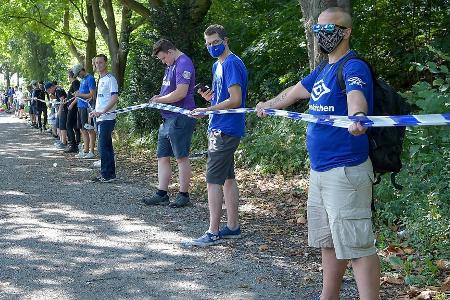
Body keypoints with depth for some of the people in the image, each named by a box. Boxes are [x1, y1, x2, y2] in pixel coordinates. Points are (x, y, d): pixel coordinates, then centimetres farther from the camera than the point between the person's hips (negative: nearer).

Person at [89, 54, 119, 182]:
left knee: (104, 147, -10)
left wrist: (102, 111, -26)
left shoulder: (110, 79, -10)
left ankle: (107, 174, -5)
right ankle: (108, 174, 17)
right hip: (100, 119, 10)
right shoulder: (101, 79, 19)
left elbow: (115, 98, -19)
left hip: (107, 118, -10)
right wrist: (95, 111, 22)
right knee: (105, 147, 12)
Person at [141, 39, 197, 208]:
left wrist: (160, 100, -11)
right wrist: (160, 97, 7)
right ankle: (161, 194, 13)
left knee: (181, 157, -2)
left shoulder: (183, 64, -14)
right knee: (162, 157, 9)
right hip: (168, 118, 10)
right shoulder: (171, 65, 19)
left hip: (180, 118, -10)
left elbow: (181, 92, -23)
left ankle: (184, 196, 6)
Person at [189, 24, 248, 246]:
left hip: (225, 130, -10)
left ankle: (213, 233, -6)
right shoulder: (217, 66, 17)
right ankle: (233, 227, 21)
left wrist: (207, 110, -20)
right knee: (228, 178, 14)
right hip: (222, 129, 11)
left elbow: (235, 100, -20)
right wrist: (211, 98, 4)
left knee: (213, 181, -9)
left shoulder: (232, 64, -14)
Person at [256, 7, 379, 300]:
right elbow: (294, 91, 33)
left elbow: (356, 96, -35)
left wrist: (356, 116, -56)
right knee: (328, 242, 19)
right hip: (319, 171, 10)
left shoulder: (353, 67, -13)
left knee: (356, 246, -12)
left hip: (346, 172, -10)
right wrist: (268, 105, 48)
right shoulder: (322, 71, 15)